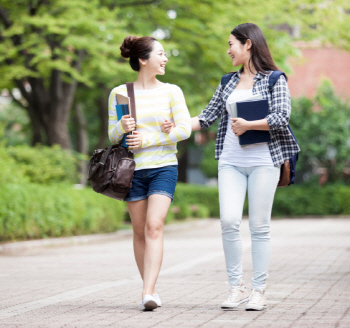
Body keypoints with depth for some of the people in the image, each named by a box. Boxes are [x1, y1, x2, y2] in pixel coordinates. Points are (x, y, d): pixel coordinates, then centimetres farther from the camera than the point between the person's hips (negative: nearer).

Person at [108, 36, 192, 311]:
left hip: (164, 167, -1)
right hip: (133, 169, 1)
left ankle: (148, 293, -21)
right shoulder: (119, 93, 5)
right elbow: (112, 135, 7)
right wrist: (121, 127, -16)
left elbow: (185, 129, -4)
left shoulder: (171, 91, 5)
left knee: (154, 227, -15)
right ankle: (151, 289, 17)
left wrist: (148, 139, -13)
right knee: (140, 231, 5)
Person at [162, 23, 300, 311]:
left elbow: (282, 118, -11)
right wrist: (176, 127, 5)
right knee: (229, 221, -9)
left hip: (263, 160, -4)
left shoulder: (274, 80, 1)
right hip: (231, 161, 4)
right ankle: (237, 287, 2)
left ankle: (259, 291, 6)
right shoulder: (229, 82, 16)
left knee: (259, 225, -2)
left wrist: (247, 125, -13)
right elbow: (207, 118, 16)